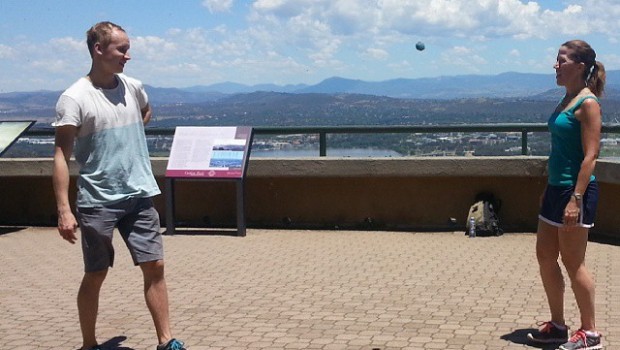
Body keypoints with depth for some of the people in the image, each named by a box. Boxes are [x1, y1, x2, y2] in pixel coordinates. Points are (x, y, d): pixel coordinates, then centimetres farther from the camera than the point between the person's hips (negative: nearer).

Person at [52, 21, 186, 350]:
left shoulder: (133, 88, 5)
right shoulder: (74, 98, -12)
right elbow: (61, 155, -14)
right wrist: (64, 209, -20)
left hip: (139, 195, 5)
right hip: (97, 202, -5)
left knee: (154, 265, 3)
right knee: (95, 275, 5)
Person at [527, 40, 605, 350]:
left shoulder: (588, 103, -14)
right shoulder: (567, 100, 13)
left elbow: (590, 155, -19)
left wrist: (576, 199, -24)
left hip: (575, 190, -10)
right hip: (556, 188, 10)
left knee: (573, 263, -1)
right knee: (545, 257, 14)